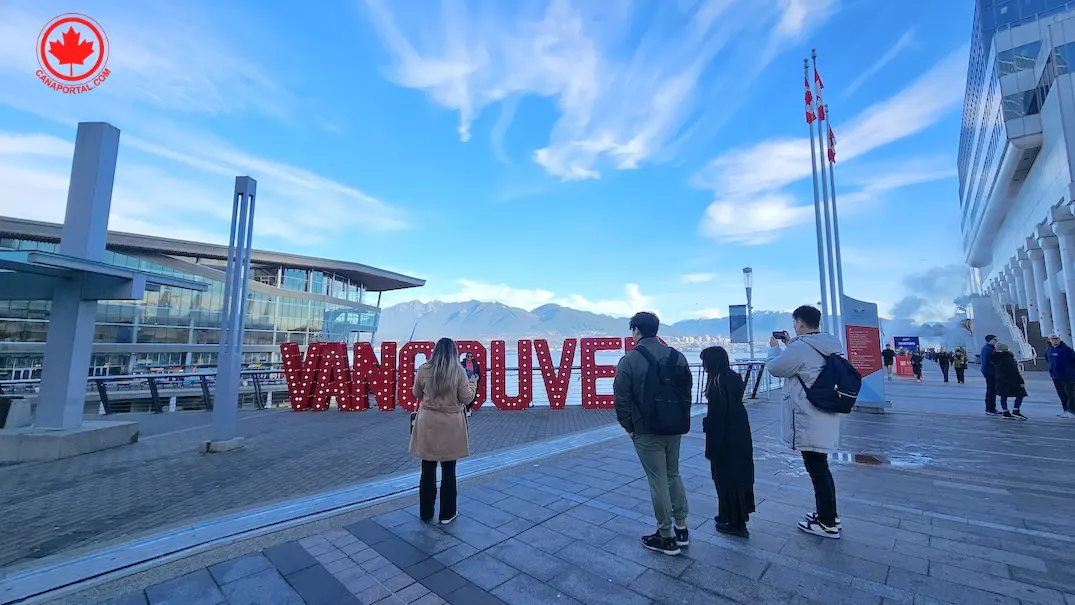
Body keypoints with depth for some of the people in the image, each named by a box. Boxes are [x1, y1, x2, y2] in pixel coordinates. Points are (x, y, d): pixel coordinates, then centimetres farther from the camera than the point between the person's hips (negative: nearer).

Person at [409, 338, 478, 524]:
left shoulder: (423, 369, -4)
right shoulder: (458, 371, -10)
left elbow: (416, 394, 10)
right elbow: (466, 398, -6)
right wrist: (473, 383, 11)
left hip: (427, 422, 2)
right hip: (451, 424, -2)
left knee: (428, 470, 14)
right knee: (448, 470, 10)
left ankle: (426, 512, 27)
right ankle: (447, 513, 22)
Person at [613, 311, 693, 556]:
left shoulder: (629, 361, -15)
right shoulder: (676, 355, 1)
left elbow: (622, 399, -15)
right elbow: (687, 389, 7)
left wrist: (628, 426, -1)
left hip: (646, 432, -5)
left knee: (658, 481, 6)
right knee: (674, 474, 21)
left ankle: (666, 537, 20)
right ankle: (681, 528, 32)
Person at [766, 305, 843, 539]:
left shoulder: (800, 348, -23)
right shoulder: (830, 346, 7)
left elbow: (775, 368, -9)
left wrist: (774, 347, 8)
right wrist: (789, 345, 16)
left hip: (809, 422, -9)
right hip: (825, 419, 9)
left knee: (817, 469, 4)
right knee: (821, 468, 22)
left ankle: (828, 524, 17)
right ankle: (827, 513, 36)